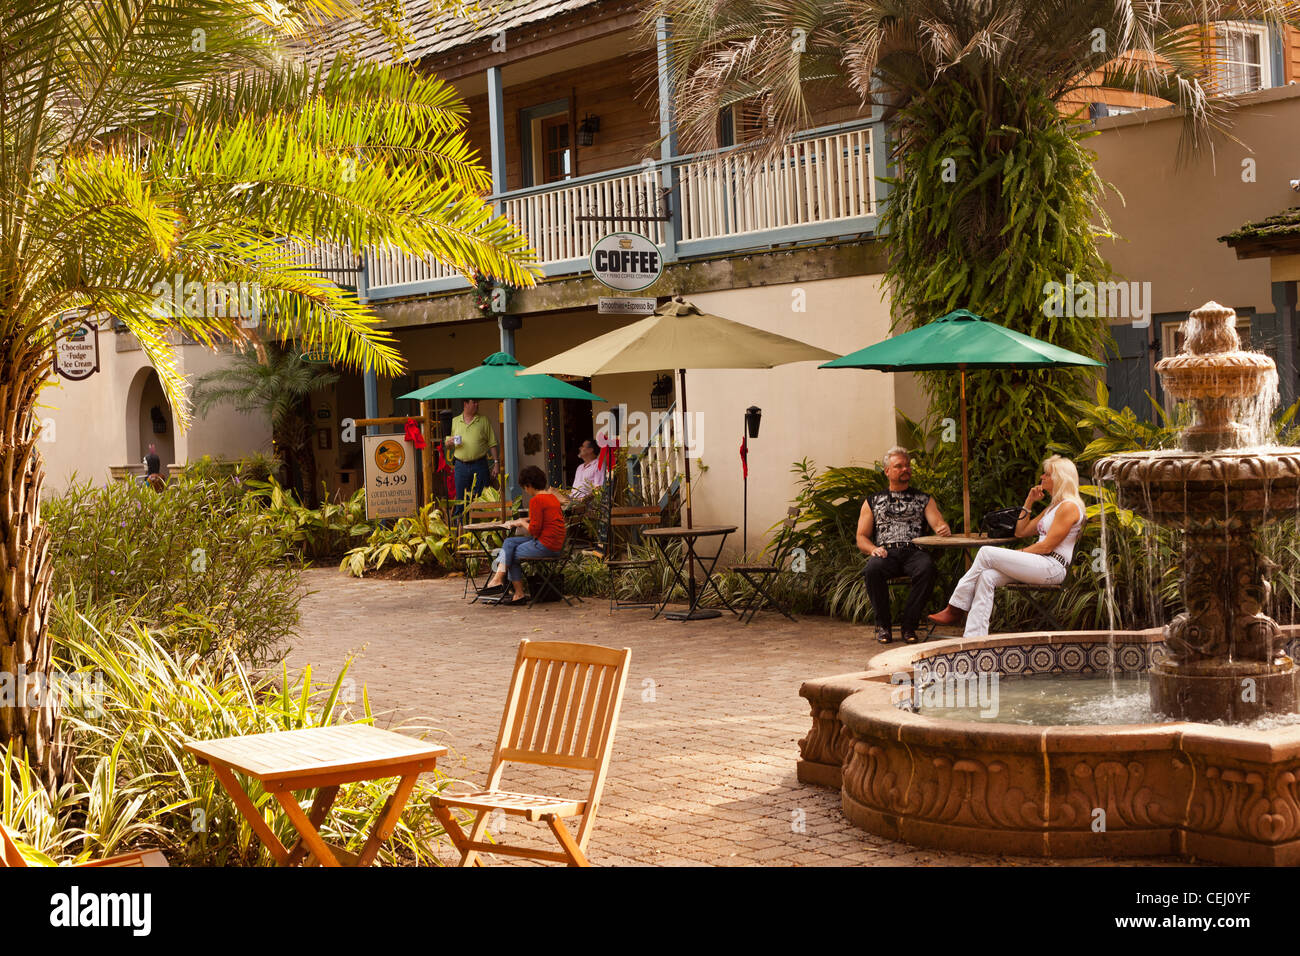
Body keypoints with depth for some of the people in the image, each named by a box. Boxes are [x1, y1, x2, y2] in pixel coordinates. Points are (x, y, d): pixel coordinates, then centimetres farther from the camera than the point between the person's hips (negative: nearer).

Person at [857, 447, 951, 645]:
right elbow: (861, 538, 15)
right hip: (886, 553, 0)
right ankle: (883, 624, -19)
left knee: (927, 567, -36)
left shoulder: (923, 500, 22)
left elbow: (938, 523, 6)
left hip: (914, 552, 0)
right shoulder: (873, 501, 21)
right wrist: (873, 549, -7)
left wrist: (943, 528, -19)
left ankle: (909, 625, -24)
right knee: (873, 568, -36)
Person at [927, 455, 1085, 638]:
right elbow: (1021, 532, 24)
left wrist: (1018, 554, -7)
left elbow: (1047, 546, -13)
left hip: (1053, 567, -9)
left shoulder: (1069, 506, -7)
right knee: (986, 576, -18)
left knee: (986, 553, -17)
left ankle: (955, 610, -11)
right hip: (1037, 565, 9)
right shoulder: (1053, 507, 26)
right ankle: (974, 638, -28)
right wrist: (1029, 502, 19)